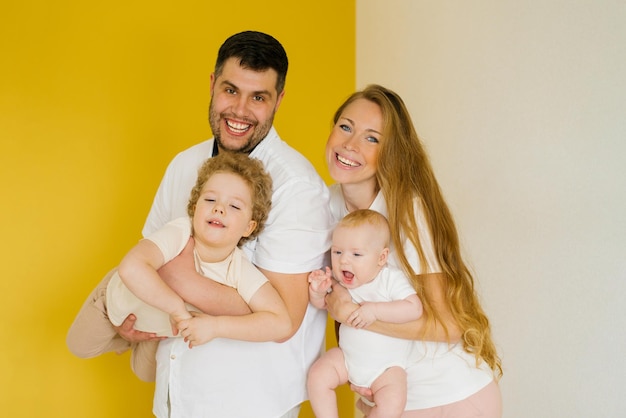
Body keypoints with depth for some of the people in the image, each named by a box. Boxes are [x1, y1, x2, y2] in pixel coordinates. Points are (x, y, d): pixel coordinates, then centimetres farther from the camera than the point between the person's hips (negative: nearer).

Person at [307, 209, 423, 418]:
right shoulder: (338, 280, -8)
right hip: (346, 356, 4)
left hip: (387, 364, -4)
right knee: (317, 376, -12)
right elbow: (322, 304, 7)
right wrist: (317, 291, -17)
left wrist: (375, 310, -35)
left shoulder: (391, 278, -19)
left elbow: (414, 309, -29)